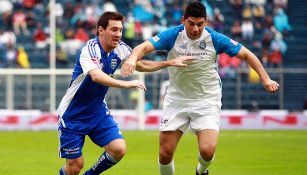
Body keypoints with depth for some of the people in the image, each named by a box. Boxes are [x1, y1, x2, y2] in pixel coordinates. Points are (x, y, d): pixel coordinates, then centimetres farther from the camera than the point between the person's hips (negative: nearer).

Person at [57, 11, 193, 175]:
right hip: (72, 114, -6)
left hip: (98, 112, 6)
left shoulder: (120, 48, -4)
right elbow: (96, 76, -44)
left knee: (119, 149, -12)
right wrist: (125, 84, -54)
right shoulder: (90, 49, -26)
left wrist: (170, 62, 7)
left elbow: (140, 65, 14)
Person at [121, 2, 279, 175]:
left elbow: (246, 54, -3)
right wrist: (133, 58, -47)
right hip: (177, 100, 1)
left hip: (207, 101, -1)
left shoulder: (214, 39, -12)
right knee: (165, 153, -3)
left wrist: (265, 79, -12)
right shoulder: (173, 35, -13)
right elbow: (145, 47, -24)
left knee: (207, 150, -18)